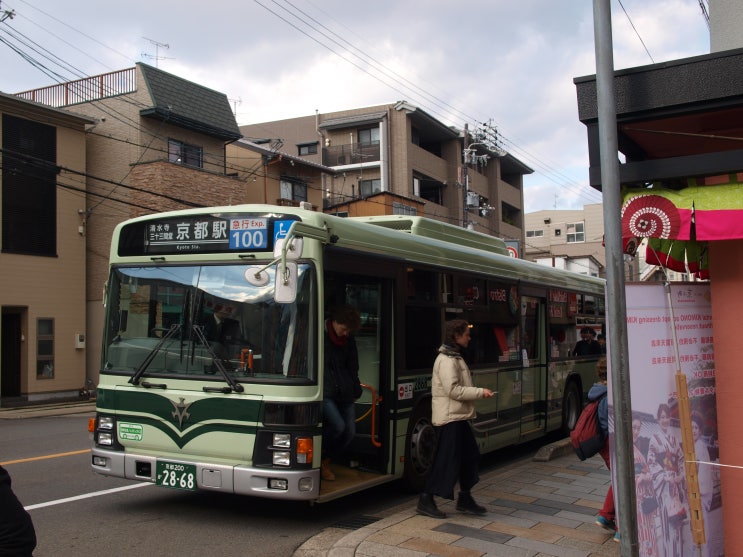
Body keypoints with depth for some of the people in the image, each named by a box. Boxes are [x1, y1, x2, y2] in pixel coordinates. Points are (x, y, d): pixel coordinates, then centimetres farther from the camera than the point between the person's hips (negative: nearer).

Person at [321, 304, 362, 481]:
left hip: (344, 394, 6)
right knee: (337, 425, -23)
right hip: (325, 392, -6)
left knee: (350, 431, -2)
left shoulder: (349, 341, 15)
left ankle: (326, 461, 19)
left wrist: (356, 392, 15)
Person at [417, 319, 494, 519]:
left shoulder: (455, 358, 16)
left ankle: (464, 499, 24)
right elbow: (453, 390, -23)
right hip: (449, 417, -10)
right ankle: (426, 501, 2)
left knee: (470, 455, 14)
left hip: (458, 417, 10)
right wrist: (480, 392, -17)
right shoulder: (447, 360, -17)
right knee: (447, 459, -6)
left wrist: (477, 392, 9)